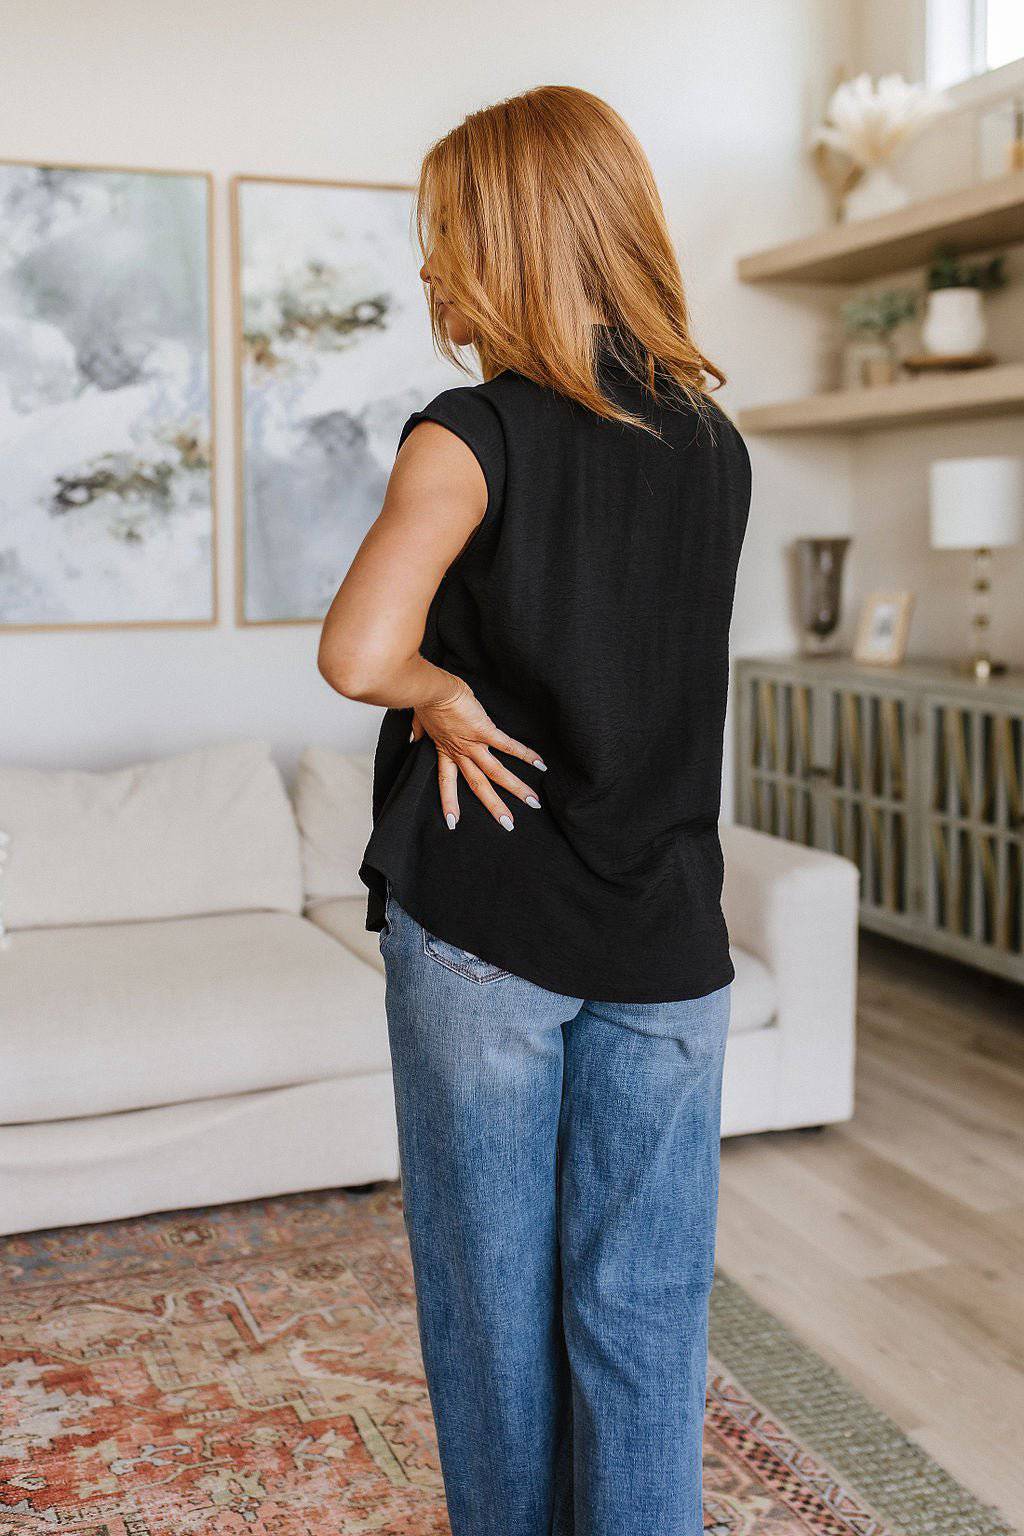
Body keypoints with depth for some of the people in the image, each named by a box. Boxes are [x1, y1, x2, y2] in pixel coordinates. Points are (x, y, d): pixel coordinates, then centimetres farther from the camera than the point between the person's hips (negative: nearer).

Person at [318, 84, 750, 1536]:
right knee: (645, 1309, 12)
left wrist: (442, 695, -7)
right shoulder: (717, 444, 5)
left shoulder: (473, 434, -12)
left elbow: (359, 652, -26)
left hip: (480, 930, -4)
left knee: (494, 1290, 14)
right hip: (666, 940, 4)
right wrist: (469, 692, 5)